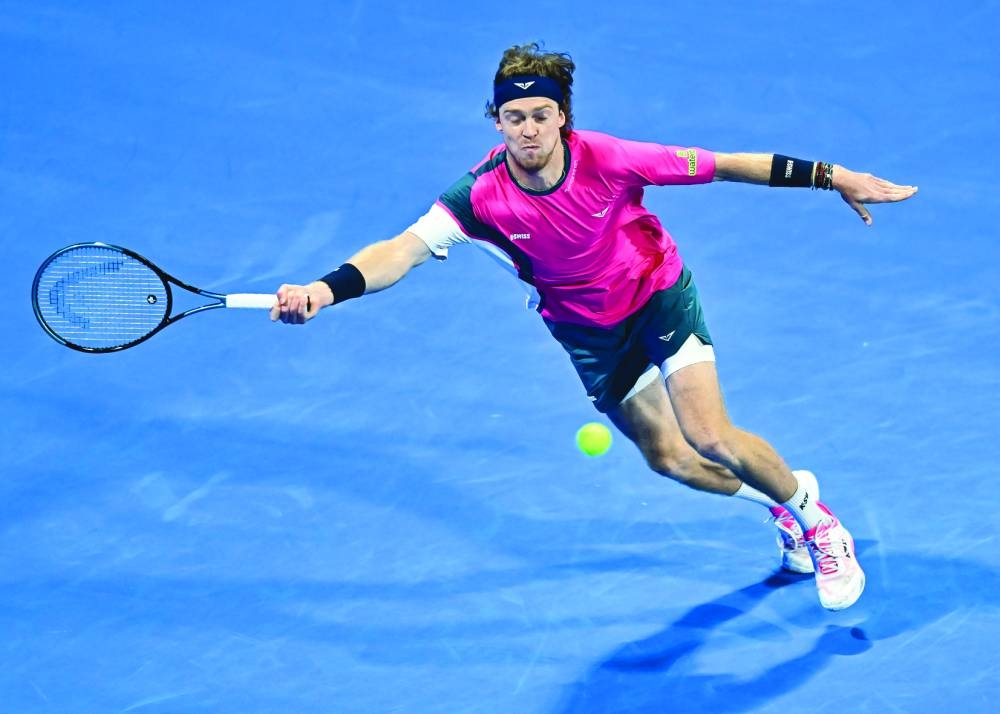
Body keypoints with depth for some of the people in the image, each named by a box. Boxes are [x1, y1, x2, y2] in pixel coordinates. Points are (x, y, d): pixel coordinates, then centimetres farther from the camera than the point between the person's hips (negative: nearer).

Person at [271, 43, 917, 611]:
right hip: (589, 332, 3)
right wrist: (328, 289, -54)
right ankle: (781, 503, 42)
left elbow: (722, 165, -20)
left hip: (659, 290, -3)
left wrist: (831, 177, -19)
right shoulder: (482, 197, -27)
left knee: (711, 437, -18)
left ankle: (818, 520, 9)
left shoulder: (606, 158, -29)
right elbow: (403, 250, -35)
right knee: (667, 458, 13)